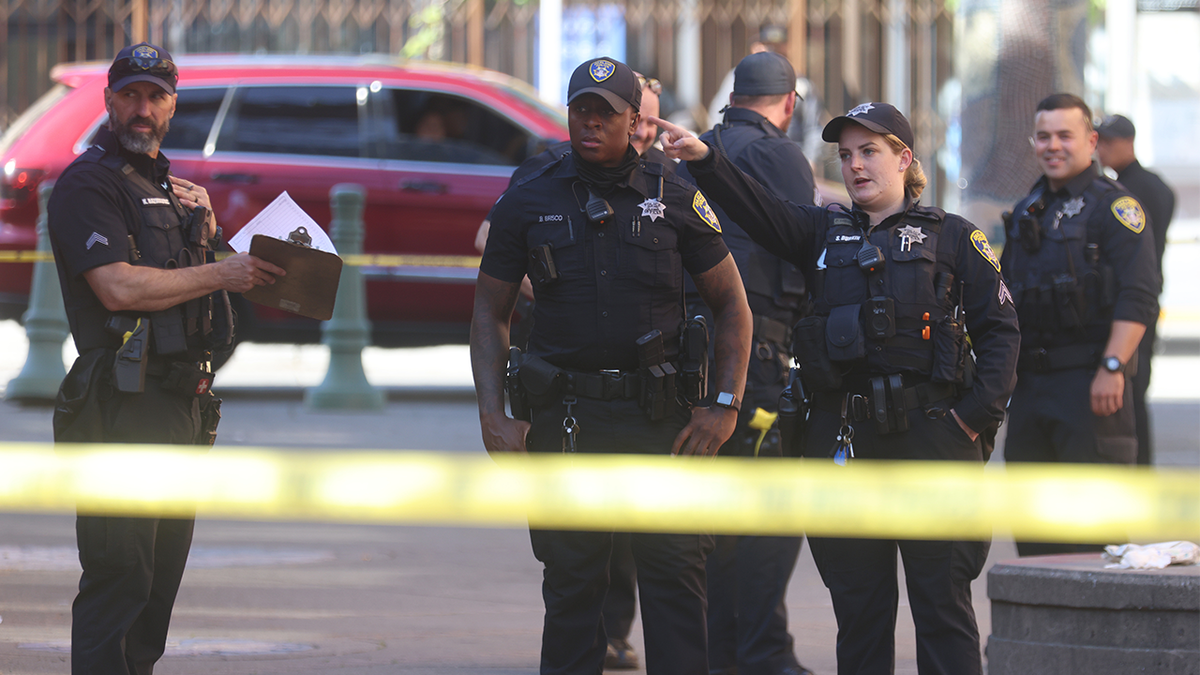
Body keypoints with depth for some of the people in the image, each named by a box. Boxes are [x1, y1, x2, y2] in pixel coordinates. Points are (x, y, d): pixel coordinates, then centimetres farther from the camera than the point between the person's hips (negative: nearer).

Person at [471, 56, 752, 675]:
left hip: (661, 417, -1)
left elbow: (732, 306, 9)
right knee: (571, 587, 5)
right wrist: (493, 415, -1)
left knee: (675, 575, -5)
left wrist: (725, 405, -2)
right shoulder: (528, 202, 7)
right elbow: (490, 312, 11)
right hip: (566, 420, 1)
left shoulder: (674, 200, 5)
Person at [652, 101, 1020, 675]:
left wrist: (975, 415, -7)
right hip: (843, 438, 3)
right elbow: (756, 208, -1)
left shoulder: (952, 237, 6)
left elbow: (999, 329, 4)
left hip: (930, 434, -3)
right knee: (858, 602, 7)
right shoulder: (824, 235, 15)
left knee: (941, 601, -3)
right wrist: (703, 159, -18)